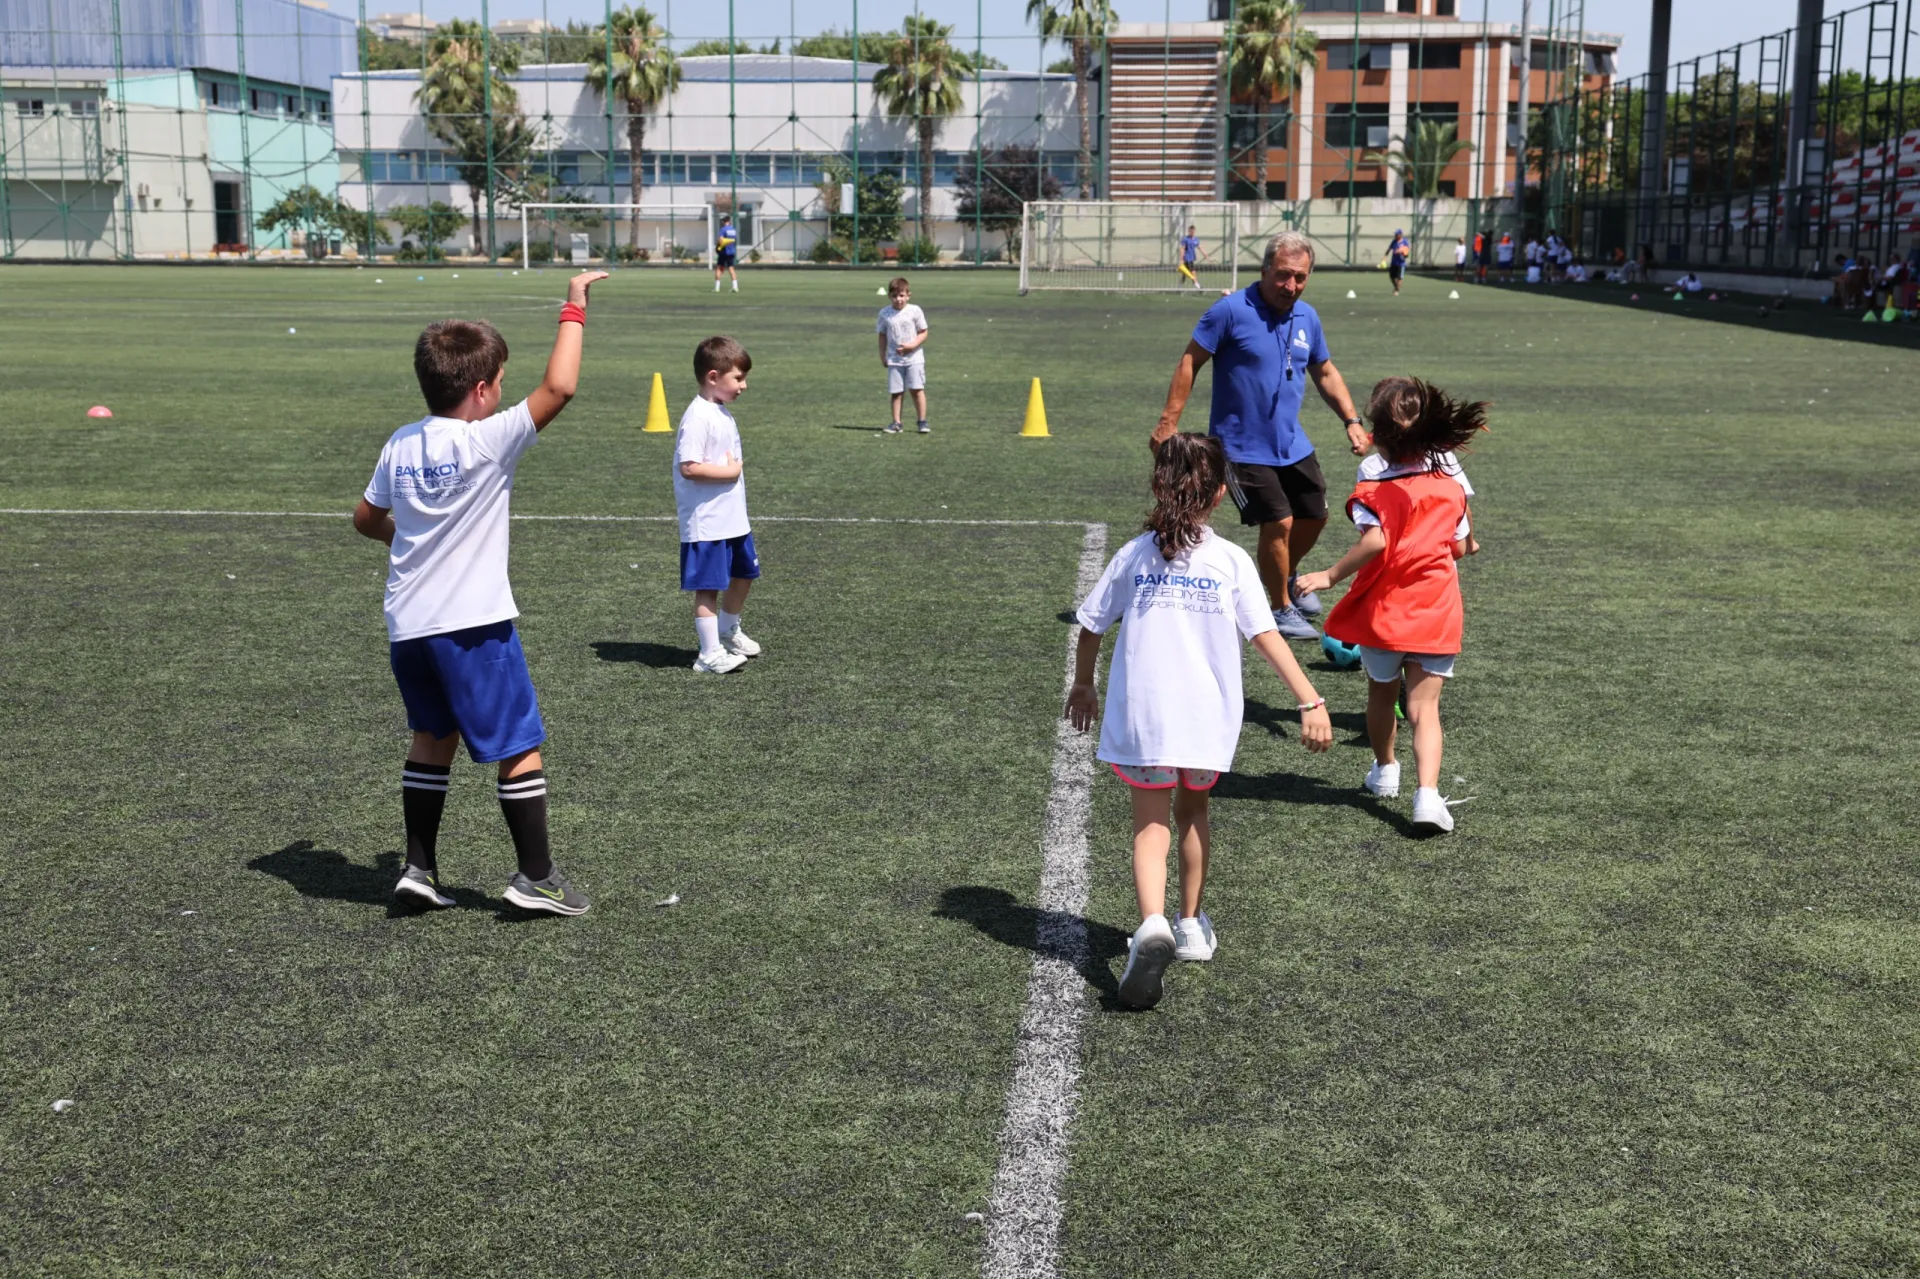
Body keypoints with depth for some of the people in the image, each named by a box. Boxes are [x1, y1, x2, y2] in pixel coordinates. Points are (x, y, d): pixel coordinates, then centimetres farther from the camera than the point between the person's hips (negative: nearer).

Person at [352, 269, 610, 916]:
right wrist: (574, 307, -10)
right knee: (520, 747, 5)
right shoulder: (487, 443, -15)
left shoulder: (400, 444, 5)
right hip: (472, 625, -7)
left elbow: (366, 518, 17)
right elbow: (559, 387, -21)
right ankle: (535, 875, 11)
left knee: (433, 737, 22)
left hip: (407, 625, 7)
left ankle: (419, 867, 22)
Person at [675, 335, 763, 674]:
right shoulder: (698, 417, -19)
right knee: (708, 586, -3)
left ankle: (728, 633, 40)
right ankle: (710, 655, 3)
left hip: (734, 519, 10)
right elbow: (688, 467, -26)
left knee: (743, 575, 21)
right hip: (706, 524, -10)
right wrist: (731, 472, -19)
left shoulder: (722, 412, 12)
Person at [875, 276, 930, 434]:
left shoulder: (915, 311, -4)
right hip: (894, 359, 2)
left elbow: (923, 333, 0)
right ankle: (896, 423, 8)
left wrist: (912, 345, -16)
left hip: (914, 357, -2)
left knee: (917, 389, -8)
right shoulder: (884, 313, 2)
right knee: (896, 391, 2)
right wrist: (883, 357, 6)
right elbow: (882, 336, 10)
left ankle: (922, 421, -1)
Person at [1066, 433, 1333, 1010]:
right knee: (1192, 812, 22)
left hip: (1142, 717, -1)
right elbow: (1266, 637, -11)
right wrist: (1311, 702, -11)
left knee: (1150, 823, 4)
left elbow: (1090, 628, 7)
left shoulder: (1133, 556, 0)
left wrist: (1082, 686, 23)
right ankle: (1191, 925, 34)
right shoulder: (1231, 561, -4)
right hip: (1207, 718, 1)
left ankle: (1152, 927, -21)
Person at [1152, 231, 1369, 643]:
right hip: (1243, 449, -7)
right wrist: (1168, 422, -17)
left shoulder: (1307, 318, 4)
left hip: (1293, 446, 7)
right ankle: (1281, 609, 9)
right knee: (1278, 523, -13)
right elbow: (1188, 363, -12)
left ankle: (1286, 580, 44)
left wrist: (1352, 421, 7)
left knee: (1314, 516, 14)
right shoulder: (1231, 311, -15)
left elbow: (1325, 373, 17)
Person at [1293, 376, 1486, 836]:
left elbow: (1375, 540, -27)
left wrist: (1330, 575, -21)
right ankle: (1427, 794, -18)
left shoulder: (1374, 477, -14)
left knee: (1382, 693, 22)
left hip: (1382, 609, -2)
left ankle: (1385, 771, 43)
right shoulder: (1450, 478, 0)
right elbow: (1461, 547, 6)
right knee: (1424, 707, 0)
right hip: (1436, 612, 2)